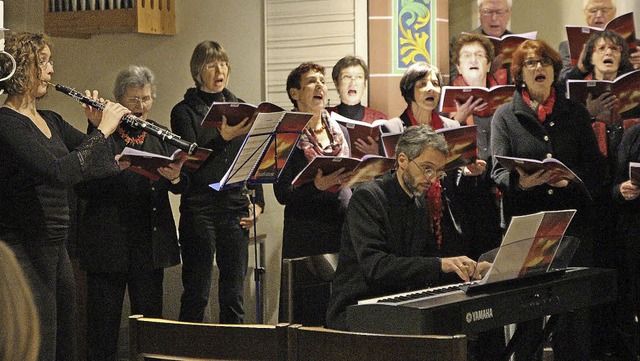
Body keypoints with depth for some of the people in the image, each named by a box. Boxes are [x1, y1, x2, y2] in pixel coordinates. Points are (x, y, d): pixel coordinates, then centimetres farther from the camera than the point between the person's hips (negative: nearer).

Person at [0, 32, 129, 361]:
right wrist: (102, 130, -19)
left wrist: (100, 124, -1)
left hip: (56, 248, 9)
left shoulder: (51, 121, 12)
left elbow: (96, 161, 16)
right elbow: (60, 173, -27)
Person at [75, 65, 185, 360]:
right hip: (109, 242, -4)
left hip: (151, 242, 4)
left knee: (150, 316, 8)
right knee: (103, 323, 0)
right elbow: (83, 188, -9)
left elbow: (181, 186, 5)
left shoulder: (159, 134, 12)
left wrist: (175, 176, -17)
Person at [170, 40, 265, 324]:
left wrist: (258, 202, 7)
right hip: (199, 207, -4)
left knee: (234, 293, 5)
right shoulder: (184, 111, 0)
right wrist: (223, 138, -26)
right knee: (196, 293, -2)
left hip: (235, 207, 4)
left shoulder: (240, 108, 13)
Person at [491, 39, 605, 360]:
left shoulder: (576, 113, 13)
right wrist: (521, 181, -24)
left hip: (573, 223, 2)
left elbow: (595, 168, 6)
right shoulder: (505, 116, 8)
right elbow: (499, 172, -2)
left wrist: (569, 179, -15)